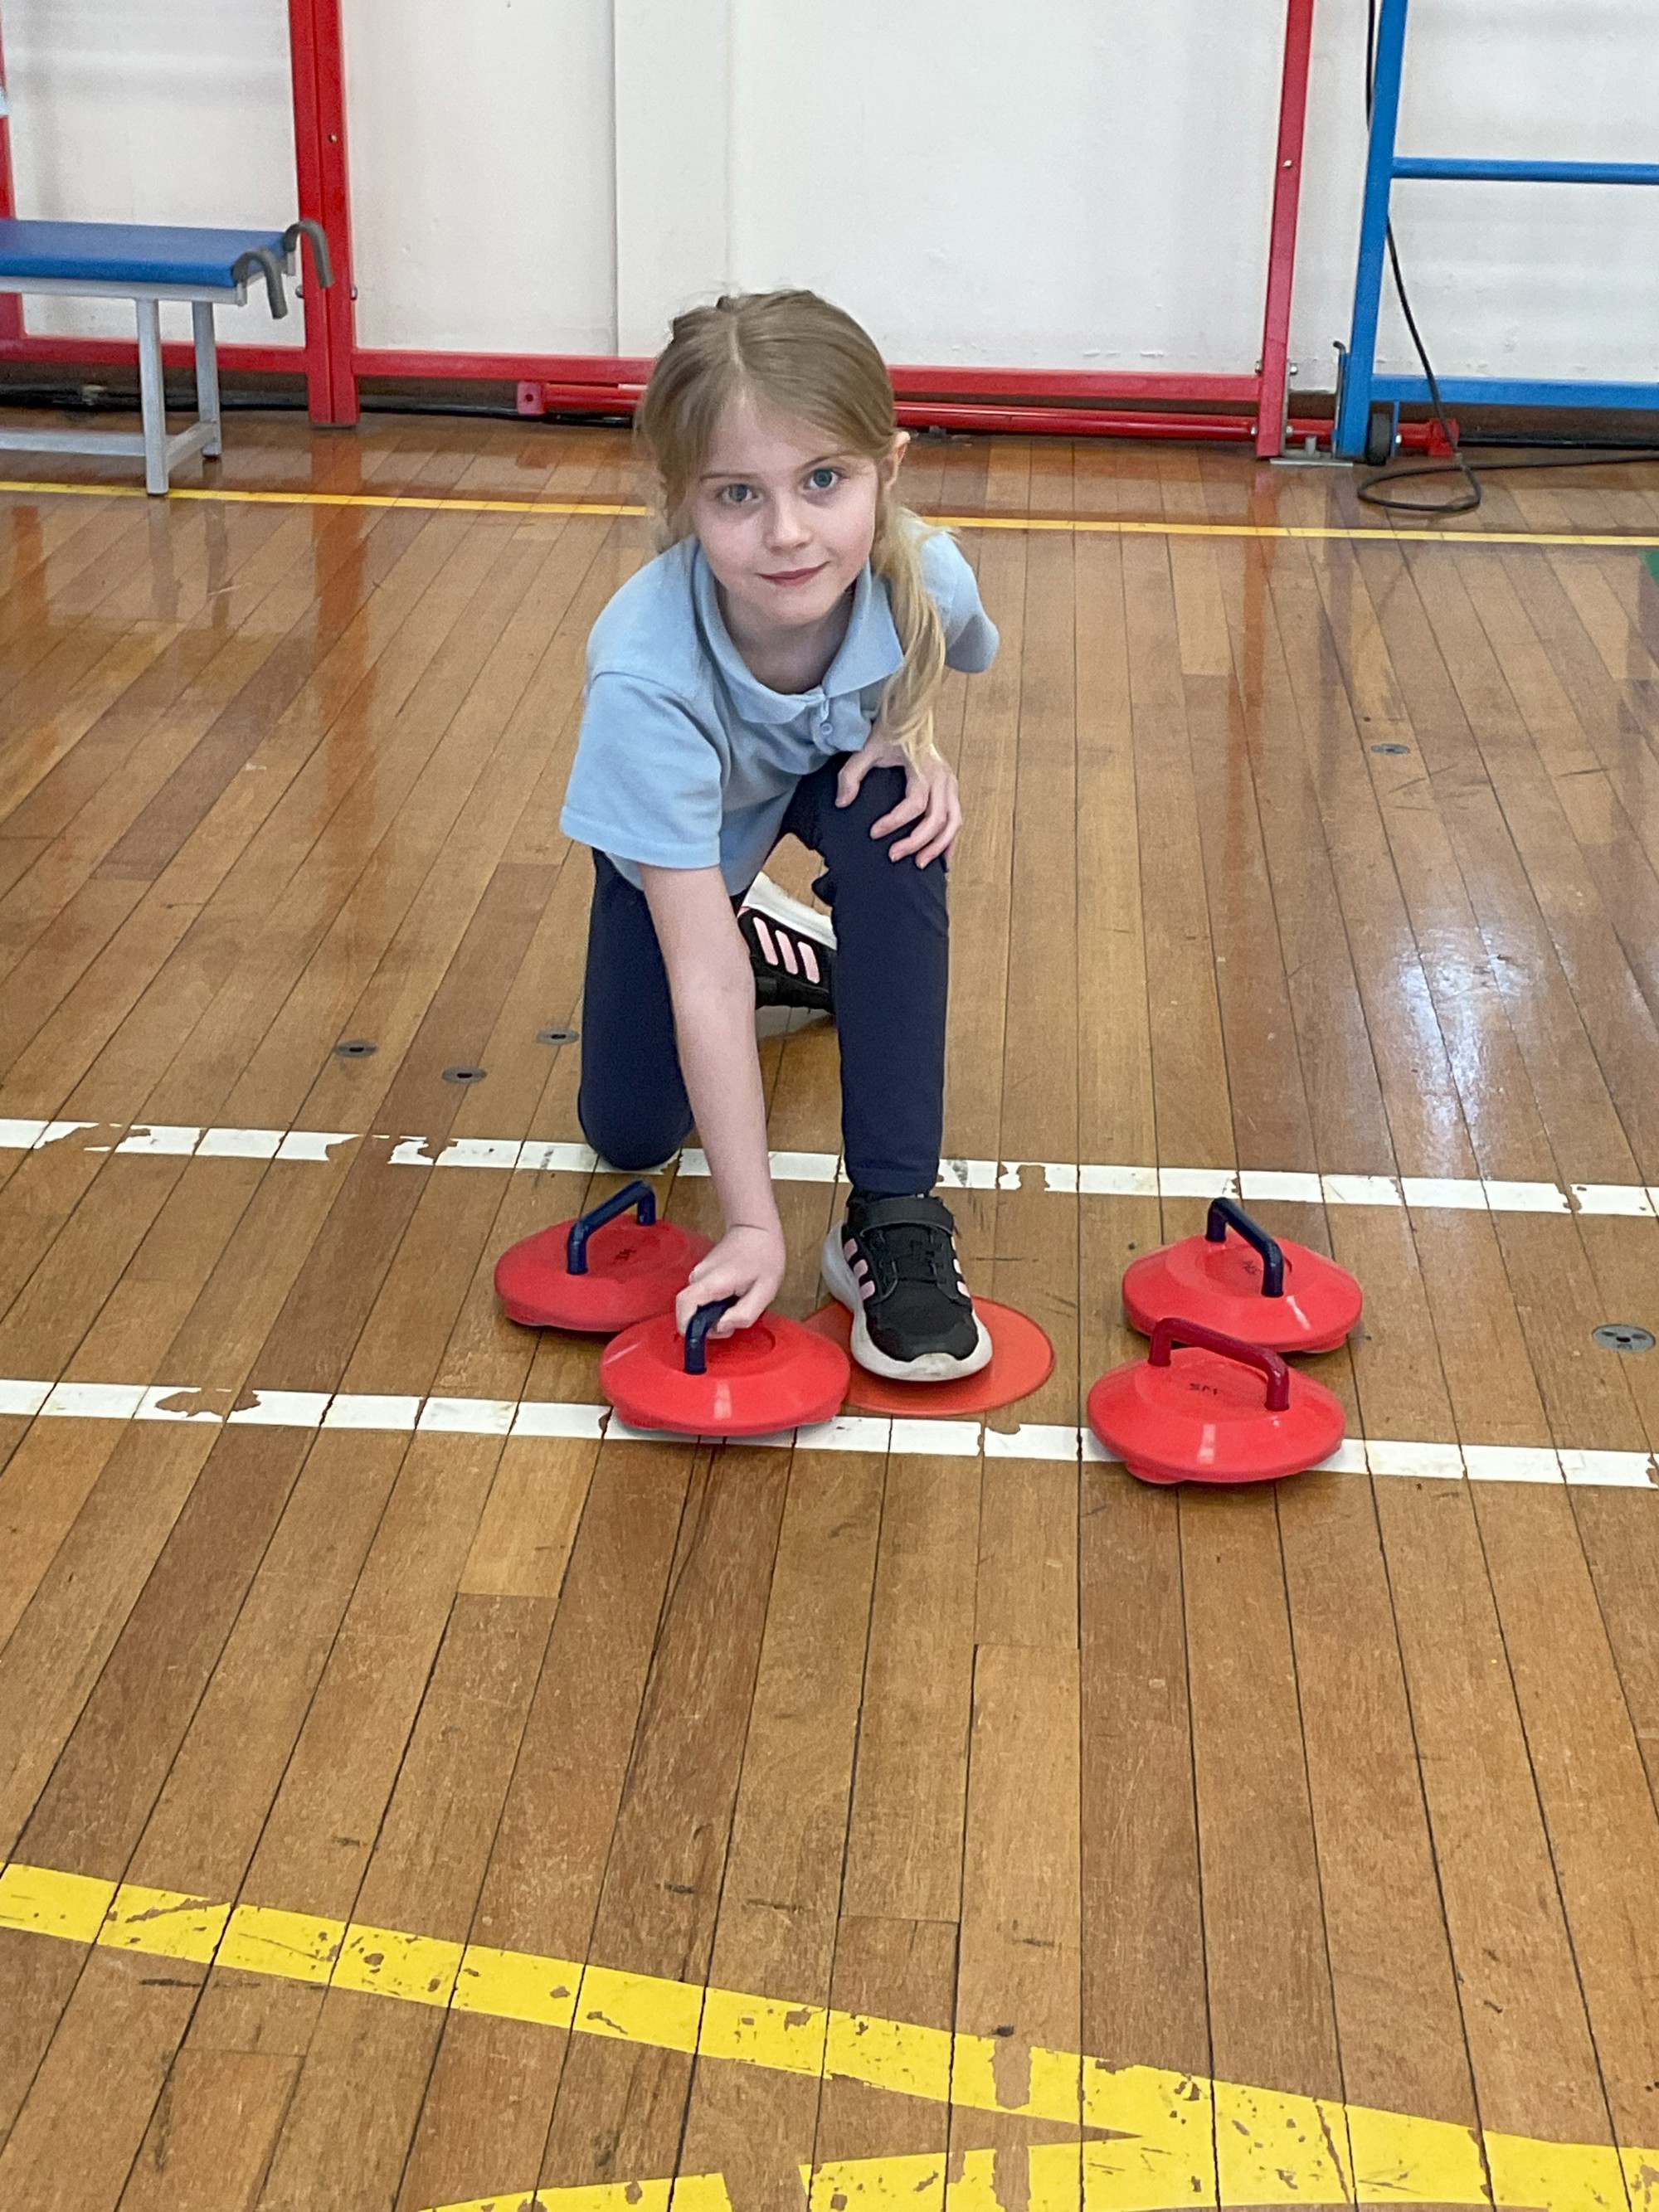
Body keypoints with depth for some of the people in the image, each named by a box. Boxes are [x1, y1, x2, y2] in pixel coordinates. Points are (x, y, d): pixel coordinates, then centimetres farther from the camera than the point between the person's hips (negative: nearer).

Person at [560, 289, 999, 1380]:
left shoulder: (926, 578, -36)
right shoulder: (646, 677, -45)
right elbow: (703, 976, -43)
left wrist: (910, 732, -27)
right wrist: (753, 1224, -44)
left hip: (834, 768, 1)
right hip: (675, 833, -1)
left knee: (896, 820, -34)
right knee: (631, 1130, -2)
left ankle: (894, 1214, -23)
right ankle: (779, 948, 31)